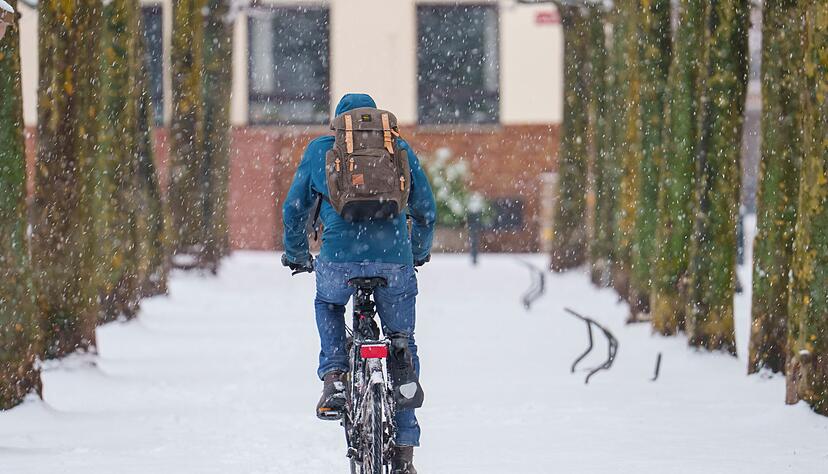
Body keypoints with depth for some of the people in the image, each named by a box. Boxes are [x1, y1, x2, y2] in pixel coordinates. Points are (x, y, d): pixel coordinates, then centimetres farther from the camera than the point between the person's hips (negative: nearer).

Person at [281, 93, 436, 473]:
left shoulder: (320, 150, 16)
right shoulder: (399, 149, 18)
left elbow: (295, 209, 20)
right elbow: (425, 209, 22)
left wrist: (295, 254, 37)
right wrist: (419, 253, 40)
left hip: (339, 258, -1)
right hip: (394, 257, 1)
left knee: (328, 304, 34)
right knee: (402, 347, 15)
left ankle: (334, 378, 11)